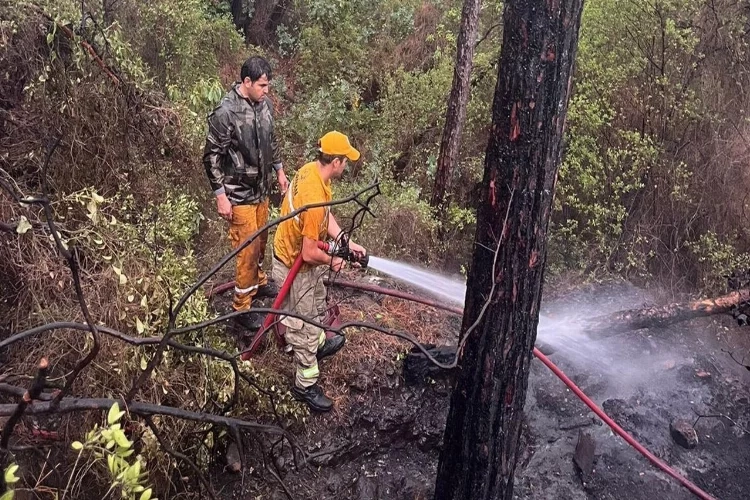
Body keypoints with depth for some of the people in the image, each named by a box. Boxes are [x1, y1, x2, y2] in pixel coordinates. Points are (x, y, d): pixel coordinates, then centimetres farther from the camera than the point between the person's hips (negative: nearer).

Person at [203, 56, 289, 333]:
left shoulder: (264, 104, -1)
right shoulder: (225, 112, -23)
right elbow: (212, 157, -18)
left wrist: (279, 170, 20)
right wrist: (221, 196, -18)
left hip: (261, 188, 7)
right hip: (239, 194, -7)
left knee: (260, 240, 22)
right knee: (247, 248, -2)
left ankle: (258, 282, 46)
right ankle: (242, 310, 11)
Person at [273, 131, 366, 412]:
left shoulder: (311, 170, -8)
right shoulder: (314, 199, -38)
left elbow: (327, 216, 4)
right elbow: (309, 254, -32)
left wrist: (347, 243, -2)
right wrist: (332, 261, -13)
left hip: (296, 255, 9)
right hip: (295, 267, -9)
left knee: (316, 306, 31)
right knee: (303, 325, 7)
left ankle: (319, 345, 57)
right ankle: (306, 385, 24)